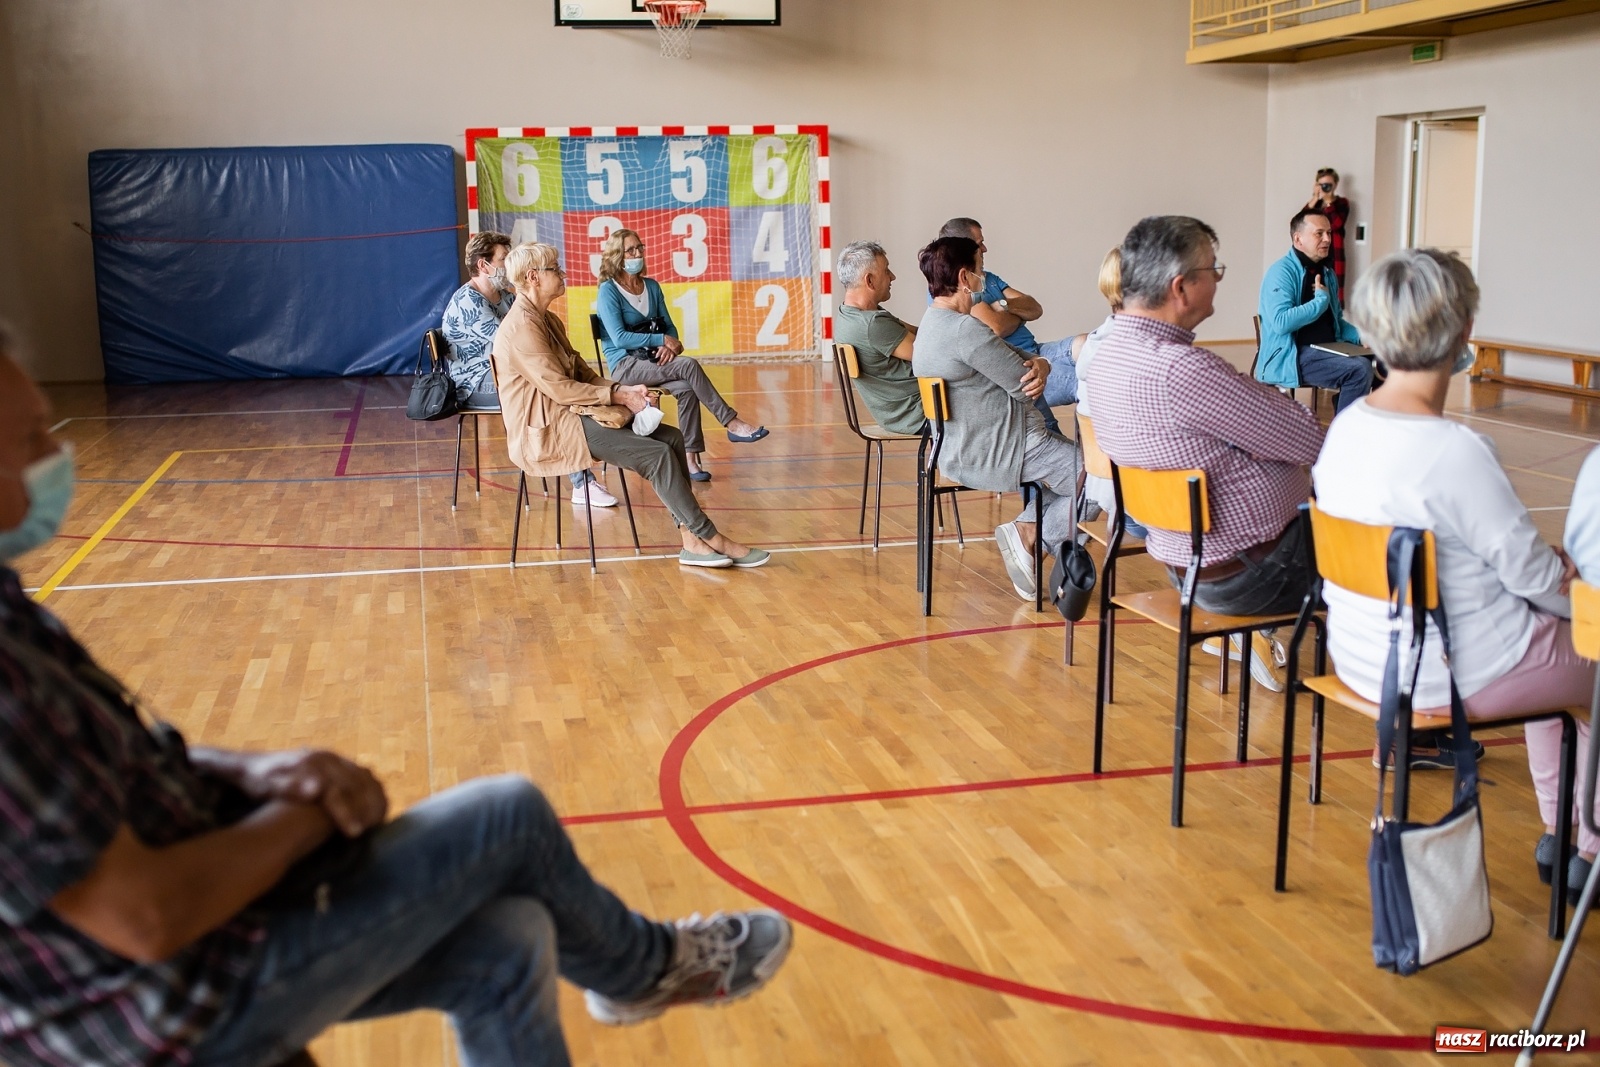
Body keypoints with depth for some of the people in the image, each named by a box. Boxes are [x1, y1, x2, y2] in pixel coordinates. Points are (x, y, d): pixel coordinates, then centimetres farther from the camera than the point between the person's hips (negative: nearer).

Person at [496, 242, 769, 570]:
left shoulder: (547, 320, 16)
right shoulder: (521, 327, -15)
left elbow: (581, 372, 14)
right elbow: (559, 388, -20)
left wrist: (621, 390, -4)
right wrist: (618, 395, -13)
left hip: (570, 416, 10)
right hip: (547, 432, -10)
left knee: (671, 438, -5)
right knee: (657, 454, -19)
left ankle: (692, 542, -10)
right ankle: (711, 538, -10)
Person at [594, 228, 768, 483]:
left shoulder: (652, 286, 13)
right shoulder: (608, 291, -6)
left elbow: (669, 326, 12)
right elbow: (619, 338, -15)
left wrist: (668, 345, -11)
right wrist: (661, 340, -17)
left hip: (651, 361, 6)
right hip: (624, 366, -6)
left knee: (687, 389, -28)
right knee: (688, 365, -30)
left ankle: (691, 459, -27)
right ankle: (732, 424, -27)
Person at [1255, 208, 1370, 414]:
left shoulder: (1327, 273, 16)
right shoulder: (1281, 272, -10)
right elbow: (1281, 322, -24)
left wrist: (1360, 336, 5)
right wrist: (1321, 300, -14)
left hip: (1326, 351, 8)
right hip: (1290, 356, -8)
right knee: (1360, 369, -27)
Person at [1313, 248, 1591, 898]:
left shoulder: (1346, 424, -2)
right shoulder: (1455, 451, -27)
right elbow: (1534, 573, -16)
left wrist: (1550, 569, 11)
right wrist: (1576, 588, 6)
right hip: (1447, 673, -8)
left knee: (1551, 639, 29)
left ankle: (1558, 832, 39)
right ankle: (1587, 853, 29)